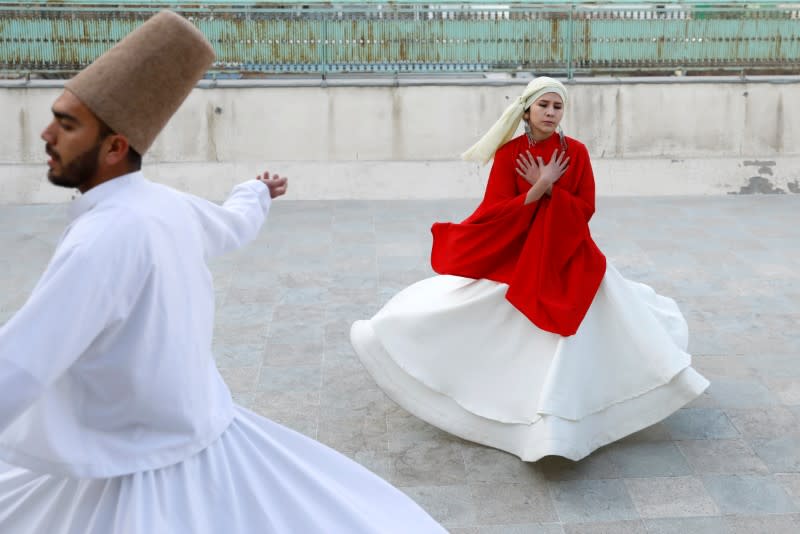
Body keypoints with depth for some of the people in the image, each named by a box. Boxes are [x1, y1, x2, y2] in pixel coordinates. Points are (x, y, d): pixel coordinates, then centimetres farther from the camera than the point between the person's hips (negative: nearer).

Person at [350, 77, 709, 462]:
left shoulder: (575, 151, -4)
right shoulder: (508, 153, -7)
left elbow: (586, 209, -6)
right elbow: (498, 212, -12)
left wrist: (548, 187, -19)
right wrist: (539, 187, -24)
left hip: (568, 257, 1)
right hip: (515, 257, 0)